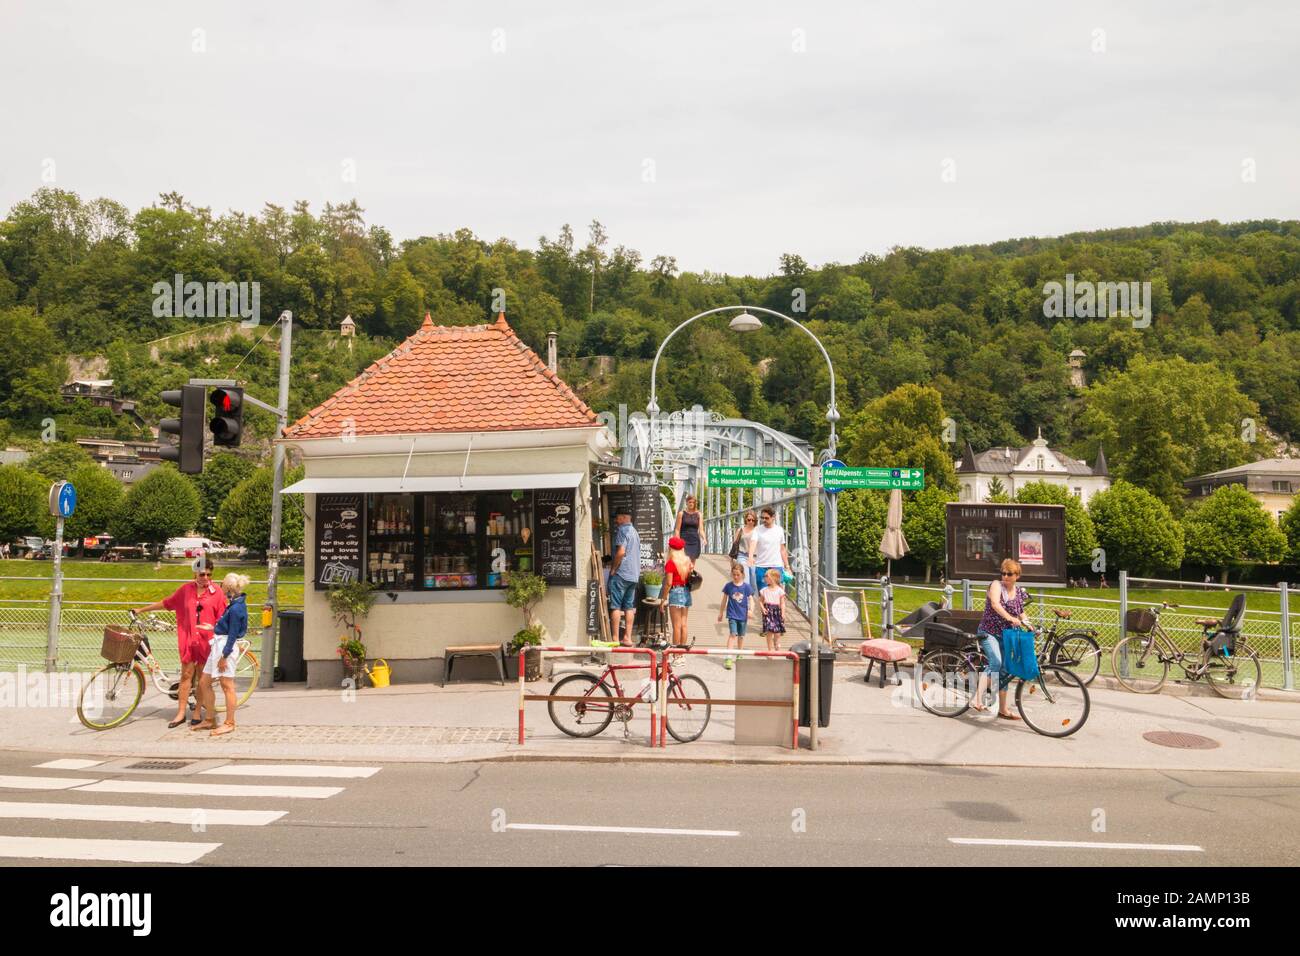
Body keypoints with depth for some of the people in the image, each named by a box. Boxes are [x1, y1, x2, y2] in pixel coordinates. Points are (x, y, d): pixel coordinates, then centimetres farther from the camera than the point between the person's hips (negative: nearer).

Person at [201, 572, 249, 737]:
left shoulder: (236, 608, -18)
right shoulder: (234, 605, 11)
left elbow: (233, 635, -18)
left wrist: (224, 656, -18)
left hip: (225, 648, -10)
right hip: (218, 646, 10)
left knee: (227, 686, -2)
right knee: (204, 683, 14)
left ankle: (229, 723, 6)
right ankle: (211, 720, 22)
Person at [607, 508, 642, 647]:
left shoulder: (622, 530, -10)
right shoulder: (635, 532, 19)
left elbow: (621, 552, -21)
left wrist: (613, 569, -12)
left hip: (621, 574, -9)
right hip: (634, 574, 9)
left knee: (615, 606, -4)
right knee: (629, 606, 9)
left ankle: (615, 638, -5)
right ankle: (628, 638, 9)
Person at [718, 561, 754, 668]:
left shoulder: (746, 586, -3)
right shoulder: (728, 586, -2)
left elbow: (750, 600, 0)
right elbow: (724, 600, 7)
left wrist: (750, 610, -18)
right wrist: (720, 613, 13)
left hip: (743, 615, 1)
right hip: (732, 615, -1)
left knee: (741, 636, 13)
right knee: (732, 634, -13)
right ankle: (728, 658, -17)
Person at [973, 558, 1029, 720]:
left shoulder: (1020, 592, 7)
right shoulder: (996, 585, -11)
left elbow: (1021, 613, 19)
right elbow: (995, 604, -29)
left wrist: (1026, 623, -2)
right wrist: (1010, 618, -43)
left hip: (1006, 635, 6)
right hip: (988, 632, -6)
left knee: (1004, 671, 11)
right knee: (995, 663, -29)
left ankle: (1003, 709, 22)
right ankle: (977, 699, -35)